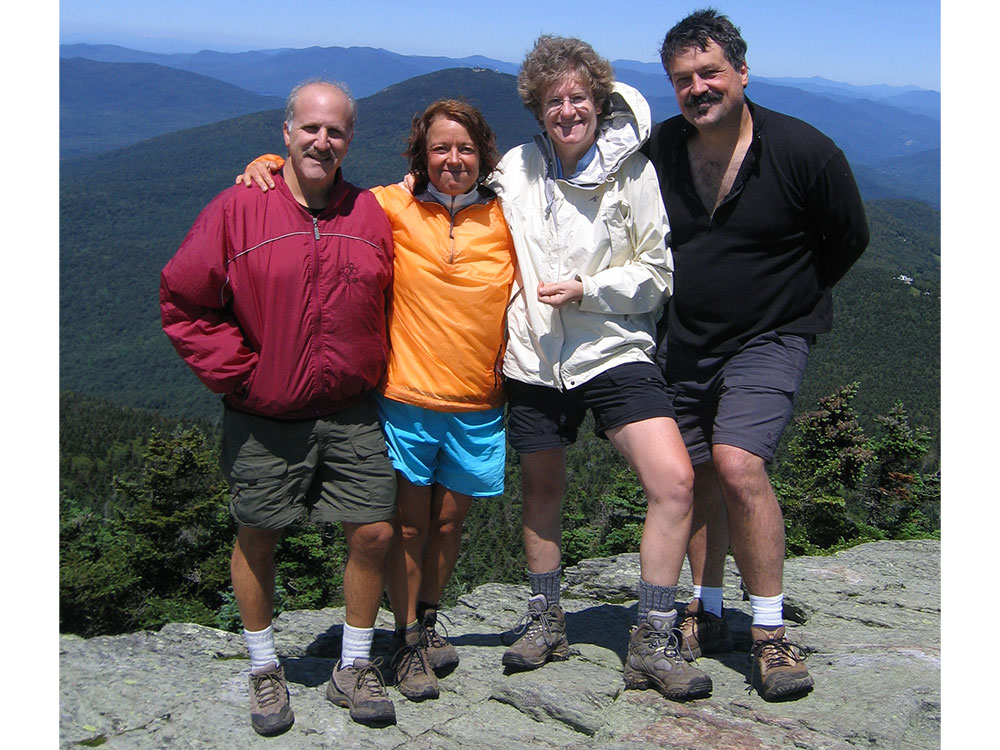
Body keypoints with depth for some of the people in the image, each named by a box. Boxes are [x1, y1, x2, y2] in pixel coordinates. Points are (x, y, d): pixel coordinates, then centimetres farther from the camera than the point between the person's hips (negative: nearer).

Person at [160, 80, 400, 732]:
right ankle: (265, 671, 30)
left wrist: (373, 369, 2)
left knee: (374, 533, 1)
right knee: (257, 538, 10)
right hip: (263, 418, -2)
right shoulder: (238, 210, -7)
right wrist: (236, 374, -8)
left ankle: (354, 669, 22)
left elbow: (392, 304, 14)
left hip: (351, 416, 2)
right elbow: (183, 300, -5)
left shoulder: (371, 215, 3)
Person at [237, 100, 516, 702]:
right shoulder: (394, 207, -3)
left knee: (450, 522, 15)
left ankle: (429, 618, 38)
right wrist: (269, 164, -8)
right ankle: (408, 641, 24)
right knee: (409, 525, 7)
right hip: (406, 399, -2)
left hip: (477, 407, 2)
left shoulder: (504, 218, 1)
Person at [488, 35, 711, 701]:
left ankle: (653, 643, -3)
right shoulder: (516, 169, 4)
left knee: (674, 481, -17)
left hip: (615, 351, -2)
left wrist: (587, 289, -13)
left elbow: (656, 274, -1)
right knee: (541, 492, 14)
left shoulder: (633, 170, -3)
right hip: (535, 358, 3)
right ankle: (546, 621, 36)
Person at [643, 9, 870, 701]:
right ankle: (708, 614, 28)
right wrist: (676, 301, 8)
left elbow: (849, 239, 1)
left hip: (768, 340, -4)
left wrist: (786, 299, 3)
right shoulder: (658, 149, -4)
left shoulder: (804, 151, -14)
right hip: (683, 341, 5)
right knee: (698, 473, 10)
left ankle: (771, 633, -6)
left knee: (738, 463, -21)